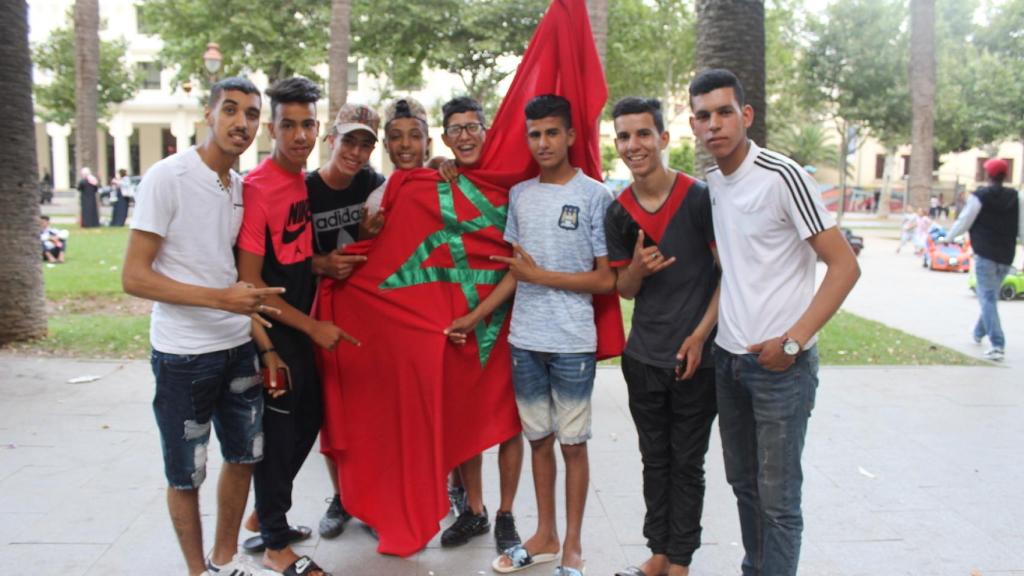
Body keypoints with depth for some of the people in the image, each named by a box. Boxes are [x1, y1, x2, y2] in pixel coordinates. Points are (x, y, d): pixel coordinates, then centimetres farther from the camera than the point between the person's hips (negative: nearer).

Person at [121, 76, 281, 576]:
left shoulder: (242, 186, 6)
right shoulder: (167, 177, -14)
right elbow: (134, 277, -17)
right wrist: (220, 298, -25)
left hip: (238, 349, 7)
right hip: (183, 356, -6)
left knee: (244, 456, 17)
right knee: (186, 474, 8)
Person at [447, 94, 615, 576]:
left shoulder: (595, 195, -6)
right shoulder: (520, 194, 9)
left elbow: (606, 279, -8)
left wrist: (540, 276, -12)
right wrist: (476, 316, 11)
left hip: (573, 343, -4)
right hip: (525, 340, 5)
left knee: (572, 442, 6)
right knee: (538, 439, 14)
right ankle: (545, 536, 30)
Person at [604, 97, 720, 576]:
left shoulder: (699, 198, -11)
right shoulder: (618, 213, 2)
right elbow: (624, 289, 8)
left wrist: (700, 335, -14)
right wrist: (637, 268, -15)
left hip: (696, 357, -4)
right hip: (643, 356, 4)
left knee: (687, 463, 8)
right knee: (655, 459, 15)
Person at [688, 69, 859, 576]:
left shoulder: (781, 177, -14)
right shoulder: (709, 184, 7)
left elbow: (845, 266, -15)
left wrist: (793, 341, -19)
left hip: (781, 362, -7)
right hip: (727, 358, 7)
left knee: (777, 497, 0)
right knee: (743, 483, 18)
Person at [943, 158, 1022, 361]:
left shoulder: (980, 196, -9)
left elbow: (963, 223, -4)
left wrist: (949, 236, 14)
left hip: (985, 255, -5)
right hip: (1006, 257, 5)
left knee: (988, 299, -6)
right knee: (991, 296, 23)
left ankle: (997, 345, -15)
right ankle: (979, 332, 42)